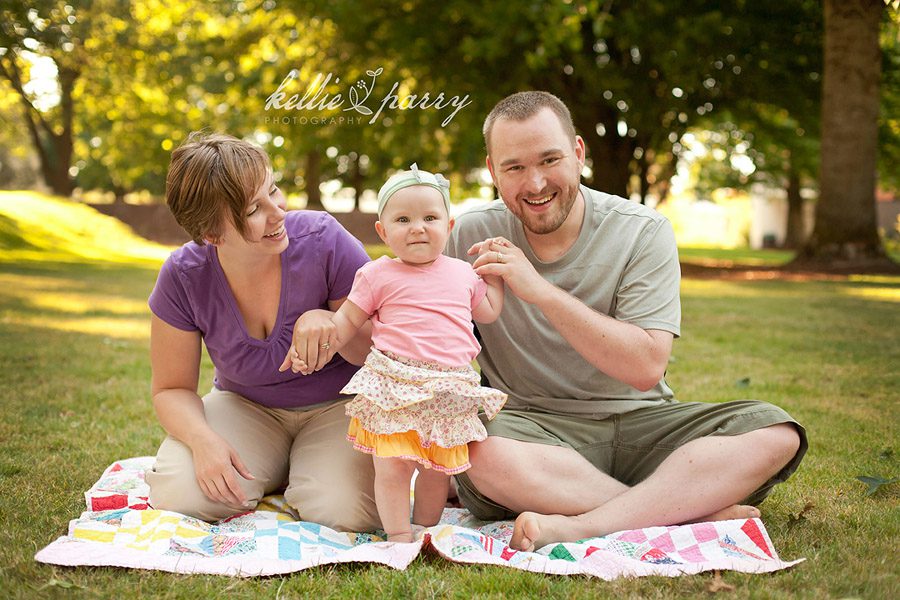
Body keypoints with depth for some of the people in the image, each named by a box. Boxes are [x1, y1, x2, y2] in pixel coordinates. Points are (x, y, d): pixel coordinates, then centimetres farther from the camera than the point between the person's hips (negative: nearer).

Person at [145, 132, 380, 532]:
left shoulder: (323, 240, -23)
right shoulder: (183, 277, -16)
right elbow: (171, 389, -5)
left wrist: (331, 323, -36)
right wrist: (203, 439, -27)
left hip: (338, 405, -2)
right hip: (246, 407, 2)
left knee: (343, 510, -29)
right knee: (178, 496, -24)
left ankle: (304, 472, 7)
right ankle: (273, 471, 7)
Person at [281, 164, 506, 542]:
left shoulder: (462, 274, 14)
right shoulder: (378, 275, 3)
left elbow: (488, 312, 27)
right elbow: (346, 320, 7)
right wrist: (313, 349, -2)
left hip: (449, 390, 4)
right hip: (394, 386, -3)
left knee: (438, 468, 10)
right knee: (392, 466, -7)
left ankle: (426, 530, 27)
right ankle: (399, 537, 7)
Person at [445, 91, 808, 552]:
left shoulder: (642, 232, -4)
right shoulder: (471, 236, -2)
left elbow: (646, 367, -16)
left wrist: (541, 291, -21)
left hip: (639, 422, 1)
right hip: (529, 425, -1)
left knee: (774, 433, -22)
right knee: (483, 456, -37)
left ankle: (579, 526, -33)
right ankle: (699, 508, -24)